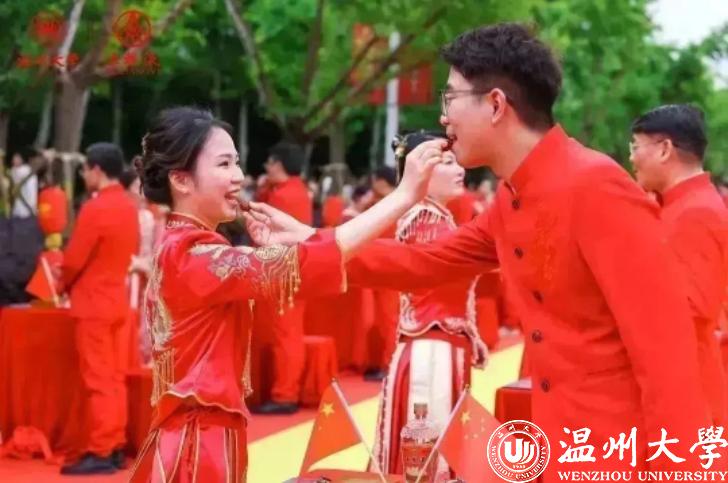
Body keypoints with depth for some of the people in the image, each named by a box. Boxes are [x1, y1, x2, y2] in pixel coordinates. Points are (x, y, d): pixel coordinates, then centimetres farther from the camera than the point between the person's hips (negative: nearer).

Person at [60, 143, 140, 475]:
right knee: (114, 378, 11)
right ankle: (115, 447, 14)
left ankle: (100, 453, -2)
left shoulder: (95, 209, -17)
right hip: (118, 300, 8)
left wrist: (65, 285, 5)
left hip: (92, 304, -8)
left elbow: (73, 261, -14)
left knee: (98, 380, -5)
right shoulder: (129, 207, 8)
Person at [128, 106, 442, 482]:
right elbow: (300, 265, -29)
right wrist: (405, 195, -30)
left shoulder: (181, 248, 12)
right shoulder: (192, 253, -18)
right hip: (200, 444, -10)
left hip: (198, 436, 10)